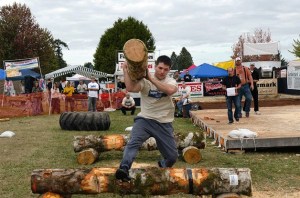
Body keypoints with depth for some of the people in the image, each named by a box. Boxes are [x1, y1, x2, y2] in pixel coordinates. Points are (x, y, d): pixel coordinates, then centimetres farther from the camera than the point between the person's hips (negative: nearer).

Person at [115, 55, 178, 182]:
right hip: (145, 119, -2)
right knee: (134, 142, -30)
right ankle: (124, 169, -41)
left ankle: (163, 167, 40)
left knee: (172, 156, 7)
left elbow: (170, 90, -27)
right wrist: (125, 70, -23)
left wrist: (151, 78, -28)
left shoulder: (170, 81, -1)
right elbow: (130, 88, -23)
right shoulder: (144, 80, -4)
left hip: (164, 123, 2)